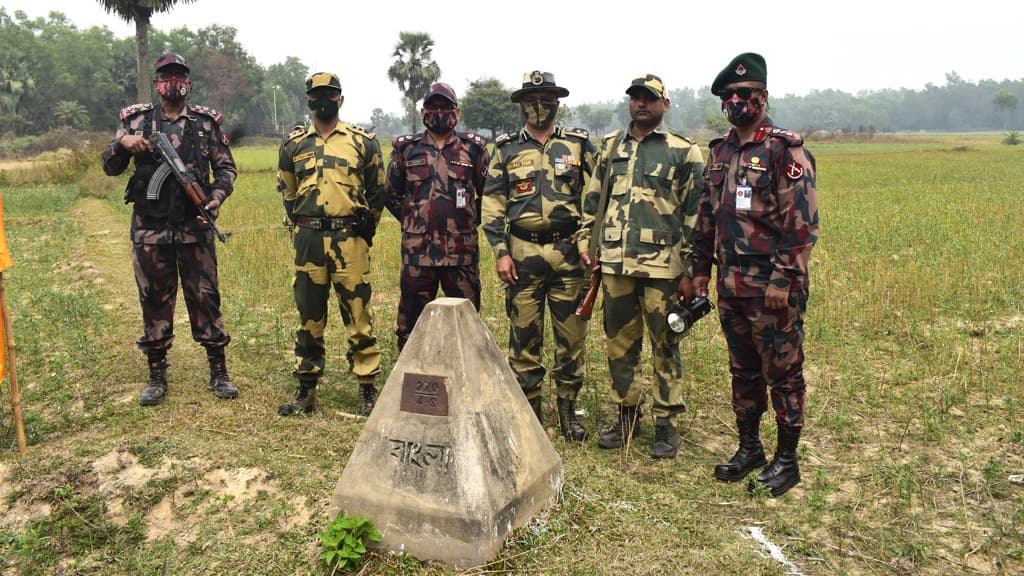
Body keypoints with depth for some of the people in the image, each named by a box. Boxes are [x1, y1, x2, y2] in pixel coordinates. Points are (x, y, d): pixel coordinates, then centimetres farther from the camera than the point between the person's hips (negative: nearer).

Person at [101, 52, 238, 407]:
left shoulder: (207, 121, 6)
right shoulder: (136, 119, 8)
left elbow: (226, 167, 9)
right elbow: (110, 168, 8)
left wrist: (217, 196, -10)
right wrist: (122, 144, -12)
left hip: (195, 227, -1)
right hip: (149, 228, 1)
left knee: (205, 296, 3)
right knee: (154, 299, 8)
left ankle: (218, 372, 13)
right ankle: (156, 375, 20)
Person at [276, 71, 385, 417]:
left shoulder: (363, 141, 3)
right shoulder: (293, 143, 10)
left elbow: (377, 191, 9)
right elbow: (286, 191, 19)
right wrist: (304, 225, 16)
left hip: (350, 239, -2)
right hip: (308, 240, 3)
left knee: (358, 317, -1)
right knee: (309, 318, 9)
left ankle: (368, 390, 9)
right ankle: (306, 391, 20)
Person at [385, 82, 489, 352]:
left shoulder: (473, 148, 5)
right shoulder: (406, 149, 6)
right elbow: (392, 195, 16)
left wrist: (470, 221, 7)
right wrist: (412, 221, 11)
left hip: (462, 251, 0)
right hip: (417, 250, 1)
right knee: (411, 318, 8)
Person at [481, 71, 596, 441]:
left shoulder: (579, 144, 6)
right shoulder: (506, 148, 7)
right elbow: (493, 203, 4)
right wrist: (500, 252, -4)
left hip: (568, 251, 0)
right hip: (523, 253, 0)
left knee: (571, 333, 5)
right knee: (524, 333, 5)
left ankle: (568, 408, 19)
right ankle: (529, 407, 19)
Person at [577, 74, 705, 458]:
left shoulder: (683, 152, 1)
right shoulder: (610, 147, 13)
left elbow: (696, 214, -2)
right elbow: (592, 200, 18)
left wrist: (691, 271, -7)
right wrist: (586, 244, 8)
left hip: (662, 265, -4)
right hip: (614, 263, 4)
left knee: (665, 346, 4)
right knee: (619, 344, 11)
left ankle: (666, 423, 17)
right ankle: (626, 416, 26)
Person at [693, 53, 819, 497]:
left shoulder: (785, 150, -9)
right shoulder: (720, 152, 13)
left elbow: (803, 219, -14)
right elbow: (707, 217, 18)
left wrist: (783, 279, -18)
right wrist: (701, 269, 14)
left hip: (773, 285, -7)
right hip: (731, 283, 7)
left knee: (782, 373, 3)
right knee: (743, 369, 15)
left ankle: (786, 460, 16)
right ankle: (748, 448, 29)